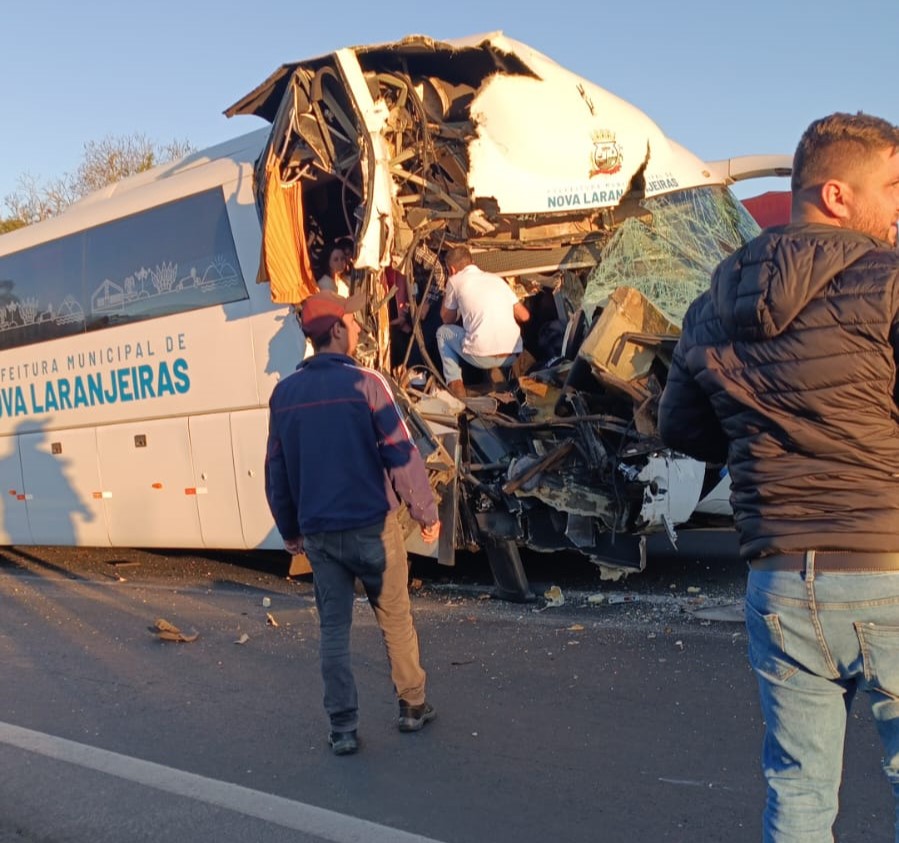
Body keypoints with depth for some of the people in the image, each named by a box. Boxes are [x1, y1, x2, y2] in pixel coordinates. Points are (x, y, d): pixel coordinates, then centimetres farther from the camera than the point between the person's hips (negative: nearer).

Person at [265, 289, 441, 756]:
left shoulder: (285, 392, 2)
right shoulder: (364, 383, -12)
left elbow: (276, 469, 8)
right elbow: (401, 454, -12)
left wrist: (289, 529, 19)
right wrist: (426, 512, -1)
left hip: (318, 533, 4)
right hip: (371, 525, -3)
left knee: (333, 628, 11)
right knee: (395, 618, 14)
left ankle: (342, 729, 15)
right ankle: (412, 706, 25)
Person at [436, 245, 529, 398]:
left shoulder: (455, 280, 8)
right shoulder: (496, 278, 18)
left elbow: (447, 319, 21)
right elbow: (524, 316, 18)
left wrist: (446, 296, 36)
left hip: (481, 356, -5)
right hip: (512, 355, 5)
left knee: (443, 332, 24)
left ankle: (455, 383, 9)